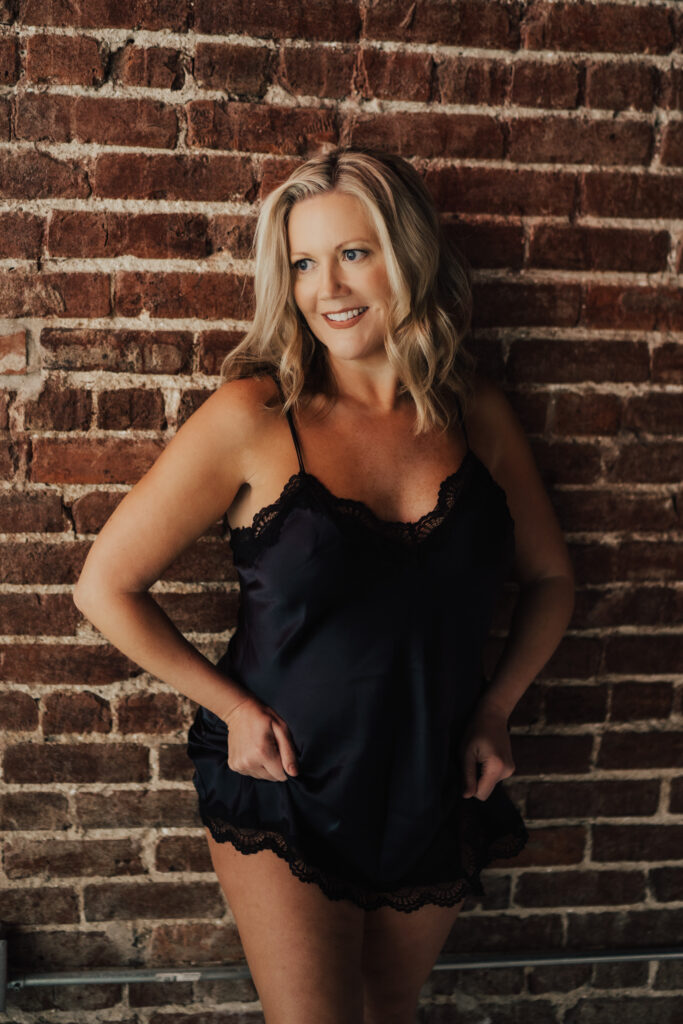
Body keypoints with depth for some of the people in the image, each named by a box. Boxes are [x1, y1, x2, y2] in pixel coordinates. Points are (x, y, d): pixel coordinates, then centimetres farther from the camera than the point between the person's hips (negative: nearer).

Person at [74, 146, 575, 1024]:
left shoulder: (477, 415, -5)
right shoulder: (255, 417, -16)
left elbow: (549, 577, 9)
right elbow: (106, 586, -10)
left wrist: (495, 709, -2)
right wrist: (231, 705, -11)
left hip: (438, 797, 4)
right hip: (286, 798, -3)